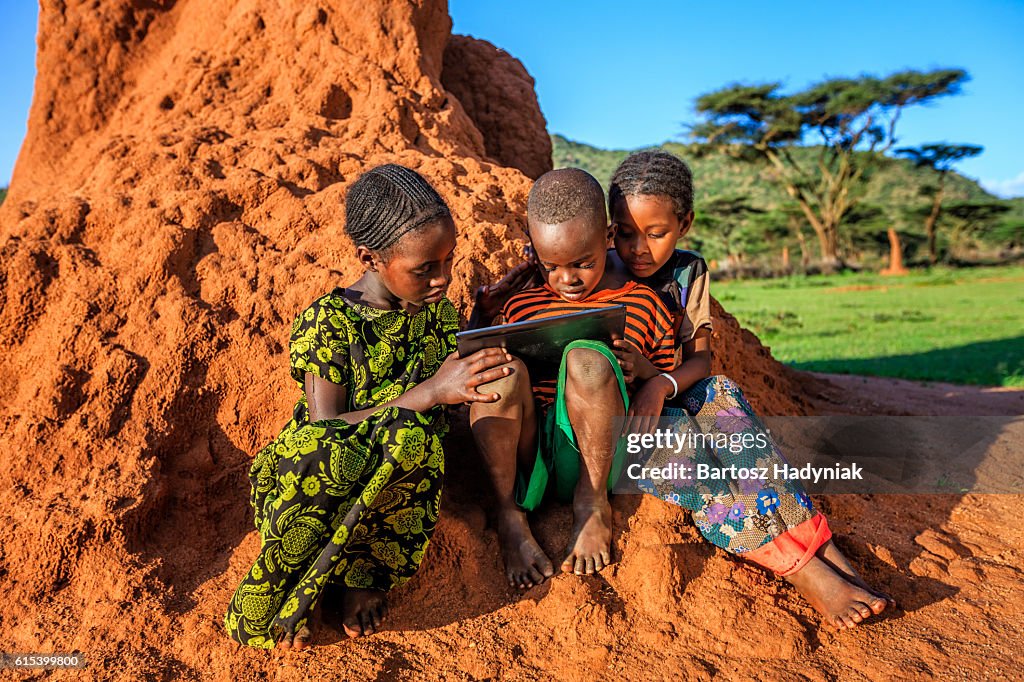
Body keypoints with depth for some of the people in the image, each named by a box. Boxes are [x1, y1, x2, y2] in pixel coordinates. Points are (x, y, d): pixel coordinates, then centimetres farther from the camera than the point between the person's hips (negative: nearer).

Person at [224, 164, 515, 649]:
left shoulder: (442, 314, 4)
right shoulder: (326, 322, -10)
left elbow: (458, 413, 11)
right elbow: (327, 426, -20)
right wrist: (429, 392, -27)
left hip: (403, 481, 3)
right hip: (322, 478, -2)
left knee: (410, 433, -34)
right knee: (316, 446, -39)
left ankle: (361, 565, -11)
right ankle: (362, 567, -11)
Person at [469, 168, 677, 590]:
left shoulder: (642, 306, 9)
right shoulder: (521, 307, 13)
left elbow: (663, 386, 14)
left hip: (593, 457, -2)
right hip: (524, 458, 2)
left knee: (587, 358, -29)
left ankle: (593, 502, -12)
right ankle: (510, 515, -17)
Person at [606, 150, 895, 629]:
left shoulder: (689, 271, 3)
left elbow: (700, 359, -5)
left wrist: (660, 381, -27)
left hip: (679, 395, 3)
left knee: (720, 395, -29)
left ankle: (824, 549, -32)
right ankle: (802, 569, -35)